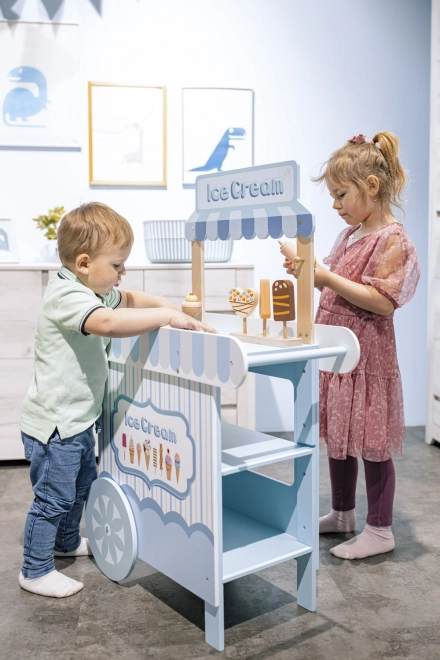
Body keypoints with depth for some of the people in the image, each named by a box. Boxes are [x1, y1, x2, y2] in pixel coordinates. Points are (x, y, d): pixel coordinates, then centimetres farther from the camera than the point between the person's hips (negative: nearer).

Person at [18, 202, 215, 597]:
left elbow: (127, 299, 22)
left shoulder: (93, 290, 6)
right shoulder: (66, 297, -26)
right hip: (53, 424, -10)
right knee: (53, 498, 2)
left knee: (82, 485, 26)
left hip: (78, 420, 10)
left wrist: (169, 308, 4)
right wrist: (167, 316, -40)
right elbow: (107, 322, -45)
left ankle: (67, 541, 47)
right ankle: (36, 571, 19)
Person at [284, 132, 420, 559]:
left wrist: (326, 276, -24)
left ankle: (380, 530, 17)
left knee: (369, 442, 2)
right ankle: (342, 513, 34)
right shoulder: (350, 235, 11)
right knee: (338, 436, 17)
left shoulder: (392, 239, -14)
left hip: (365, 357, -8)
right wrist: (310, 274, 1)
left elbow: (382, 302, -22)